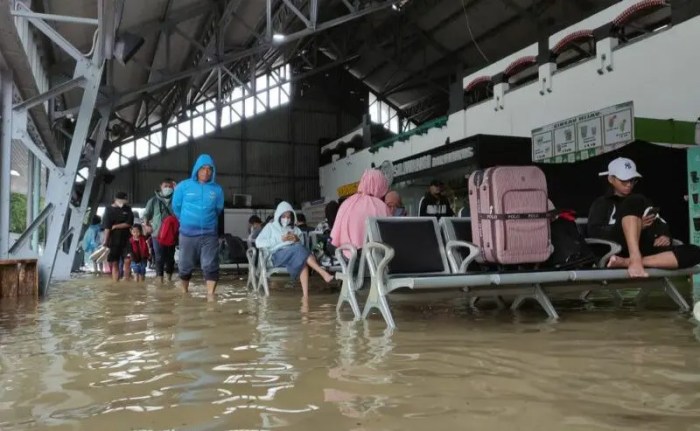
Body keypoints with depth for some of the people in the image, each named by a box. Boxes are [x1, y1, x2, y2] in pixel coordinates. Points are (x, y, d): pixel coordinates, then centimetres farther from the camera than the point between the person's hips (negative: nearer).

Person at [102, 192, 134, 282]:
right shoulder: (109, 210, 2)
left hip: (126, 240, 1)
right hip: (114, 241, -1)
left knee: (127, 261, -10)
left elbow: (129, 224, -2)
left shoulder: (128, 209, 8)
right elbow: (106, 227, -7)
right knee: (114, 263, 3)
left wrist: (115, 226, -9)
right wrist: (105, 241, -16)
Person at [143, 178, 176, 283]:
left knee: (170, 257, 9)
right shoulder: (154, 200, 3)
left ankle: (170, 278, 22)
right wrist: (146, 225, -3)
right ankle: (161, 279, 4)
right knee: (159, 257, -2)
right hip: (157, 233, -1)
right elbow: (146, 214, 9)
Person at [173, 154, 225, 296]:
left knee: (210, 266, -6)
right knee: (186, 265, 14)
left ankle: (210, 295, -6)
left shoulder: (217, 189, -4)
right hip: (188, 233, 1)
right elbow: (176, 206, 10)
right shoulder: (184, 186, -4)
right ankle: (185, 292, 36)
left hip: (210, 234, 0)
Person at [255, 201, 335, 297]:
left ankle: (305, 297, -49)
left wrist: (297, 240, 1)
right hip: (278, 255, -3)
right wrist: (280, 239, -7)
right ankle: (323, 273, -43)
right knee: (299, 248, -36)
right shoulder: (271, 226, 16)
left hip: (295, 253, 3)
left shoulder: (295, 229, 28)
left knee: (303, 262, -36)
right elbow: (258, 243, 0)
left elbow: (303, 245, 23)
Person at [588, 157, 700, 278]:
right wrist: (636, 225, -11)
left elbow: (662, 224, 22)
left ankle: (625, 262, -38)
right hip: (619, 251, -5)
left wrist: (665, 236, -2)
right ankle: (635, 260, -41)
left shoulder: (643, 201, 32)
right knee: (634, 201, -21)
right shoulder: (601, 203, 16)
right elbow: (594, 233, -2)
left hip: (646, 251, 5)